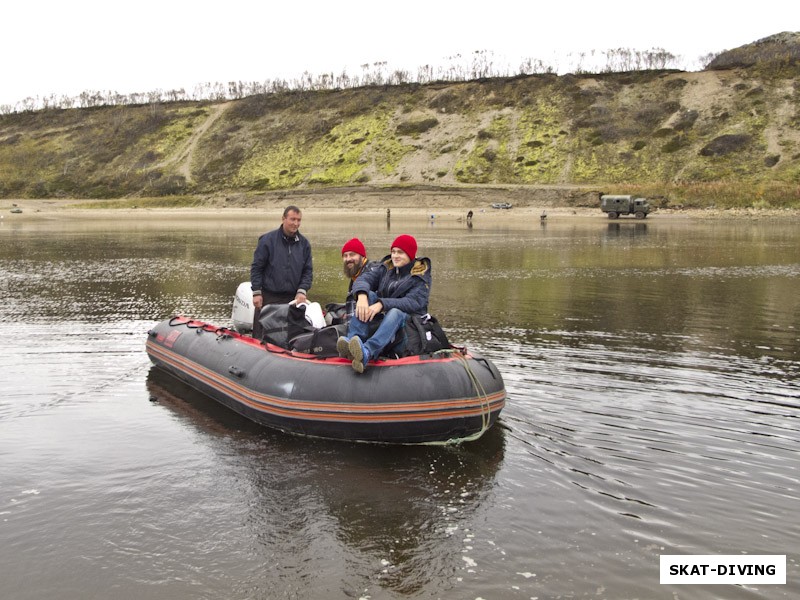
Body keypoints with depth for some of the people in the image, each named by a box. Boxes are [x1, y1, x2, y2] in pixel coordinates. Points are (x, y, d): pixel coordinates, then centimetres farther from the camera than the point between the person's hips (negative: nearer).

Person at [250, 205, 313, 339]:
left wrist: (302, 291, -3)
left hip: (293, 298, 3)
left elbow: (308, 271, 11)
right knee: (262, 336, -1)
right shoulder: (268, 240, -2)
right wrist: (257, 293, -6)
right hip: (268, 297, -3)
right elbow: (256, 268, -1)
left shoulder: (304, 243, 8)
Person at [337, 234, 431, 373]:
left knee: (396, 312, -36)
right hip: (380, 318, 4)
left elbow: (413, 302, -20)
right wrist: (362, 296, -32)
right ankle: (351, 341, -43)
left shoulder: (421, 276, -2)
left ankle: (367, 353, -63)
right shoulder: (386, 268, 10)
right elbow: (363, 279, -8)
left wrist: (382, 304, -33)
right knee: (368, 295, -21)